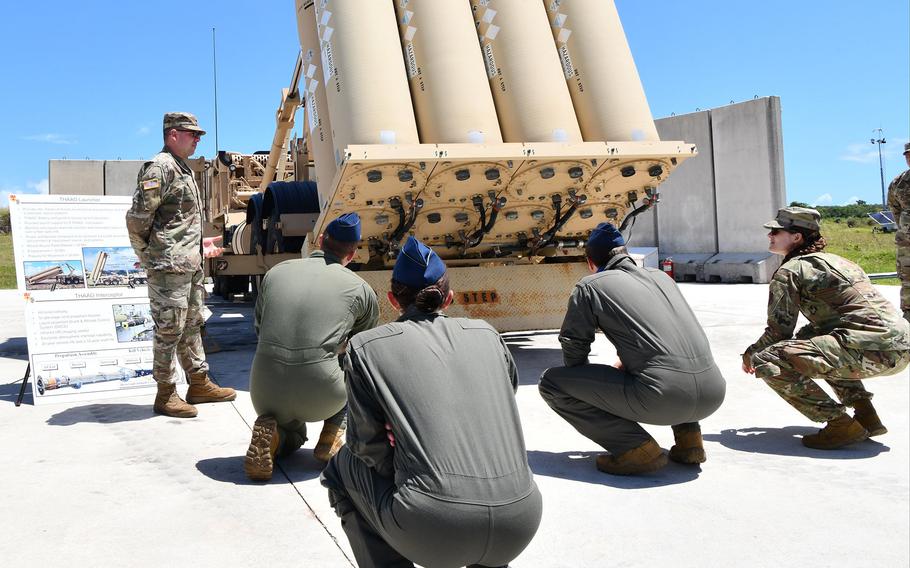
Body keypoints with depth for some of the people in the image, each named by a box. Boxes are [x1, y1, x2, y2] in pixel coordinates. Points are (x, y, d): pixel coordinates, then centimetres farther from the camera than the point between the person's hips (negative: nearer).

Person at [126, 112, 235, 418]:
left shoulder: (183, 169, 17)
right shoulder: (160, 168, -13)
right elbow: (137, 219, -18)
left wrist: (199, 242, 22)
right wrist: (148, 258, -10)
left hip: (190, 265, 10)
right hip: (169, 267, -10)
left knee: (192, 325, 16)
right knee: (170, 330, -1)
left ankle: (200, 384, 28)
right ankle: (166, 395, 9)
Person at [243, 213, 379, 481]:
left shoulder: (275, 273, 11)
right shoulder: (360, 289, 4)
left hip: (266, 394, 3)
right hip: (322, 397, -3)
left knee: (293, 437, 36)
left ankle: (271, 432, 1)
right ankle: (331, 434, 20)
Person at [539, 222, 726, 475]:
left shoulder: (590, 286, 6)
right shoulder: (661, 276, 23)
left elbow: (573, 347, 11)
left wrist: (589, 386, 30)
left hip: (664, 398, -7)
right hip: (714, 395, 7)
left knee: (551, 381, 4)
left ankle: (637, 448, -1)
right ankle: (688, 436, 20)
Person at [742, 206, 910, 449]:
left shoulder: (790, 270, 1)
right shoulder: (833, 260, 27)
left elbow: (779, 330, -2)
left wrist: (750, 355, 17)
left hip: (870, 347, -10)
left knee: (767, 362, -11)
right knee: (810, 339, 34)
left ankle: (841, 424, -9)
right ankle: (866, 415, 22)